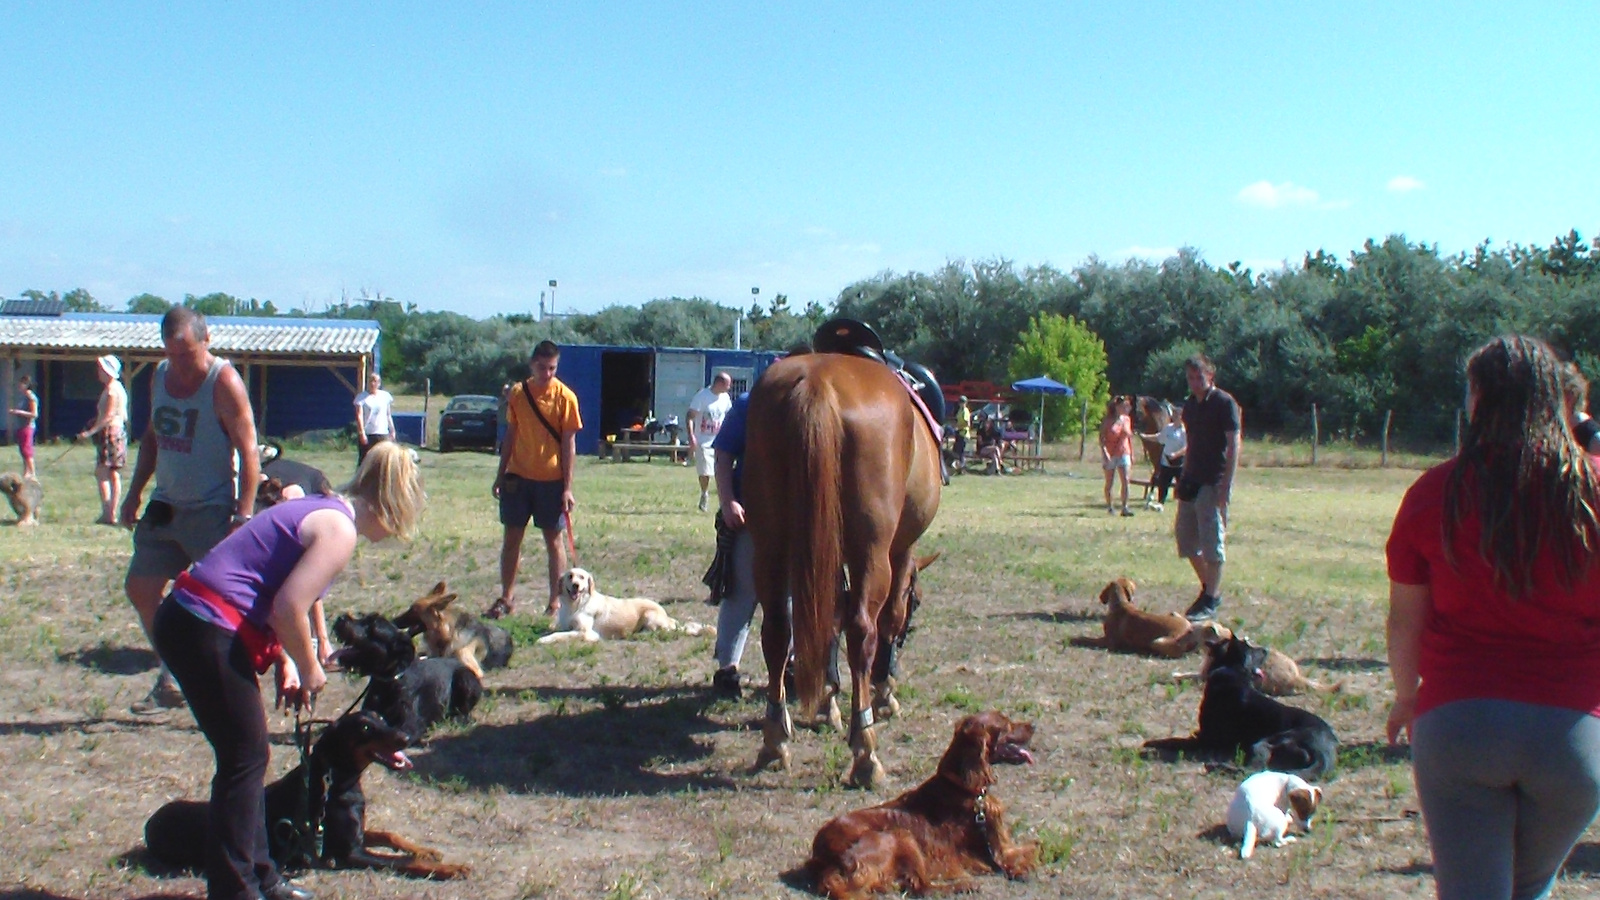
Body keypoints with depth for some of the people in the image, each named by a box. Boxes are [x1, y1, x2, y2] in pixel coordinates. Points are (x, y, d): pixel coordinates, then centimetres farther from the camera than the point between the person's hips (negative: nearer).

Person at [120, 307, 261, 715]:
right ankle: (170, 682, 25)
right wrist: (135, 492, 15)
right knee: (140, 589, 12)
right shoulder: (161, 375, 7)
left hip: (213, 510, -8)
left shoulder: (224, 382, -15)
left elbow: (249, 451, -19)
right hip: (166, 504, 8)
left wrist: (243, 515, -24)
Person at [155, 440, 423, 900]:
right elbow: (289, 608, -19)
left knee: (249, 754, 16)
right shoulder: (340, 530, -12)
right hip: (205, 632, -10)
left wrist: (286, 663, 14)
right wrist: (309, 668, -4)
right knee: (245, 757, -1)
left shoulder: (322, 511, 17)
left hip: (188, 620, 10)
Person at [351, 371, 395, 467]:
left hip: (382, 434, 3)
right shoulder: (361, 397, -1)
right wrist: (361, 433, -16)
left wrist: (392, 430, 12)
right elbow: (359, 416, -8)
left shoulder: (386, 396, 9)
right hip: (366, 434, -3)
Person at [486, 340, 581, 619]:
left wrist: (567, 488, -10)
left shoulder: (565, 397, -7)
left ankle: (555, 603, 10)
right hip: (518, 476, 4)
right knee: (511, 537, 8)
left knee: (553, 539, 3)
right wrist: (501, 475, 10)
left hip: (551, 480, -4)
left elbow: (569, 443, -7)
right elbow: (511, 435, 12)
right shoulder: (518, 393, 4)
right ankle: (507, 599, 19)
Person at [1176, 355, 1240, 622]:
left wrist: (1226, 484, -19)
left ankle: (1211, 602, 0)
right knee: (1185, 536, 10)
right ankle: (1209, 588, 25)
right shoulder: (1190, 405, 14)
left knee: (1212, 540, -6)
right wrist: (1183, 477, 15)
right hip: (1192, 480, 8)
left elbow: (1233, 444, -13)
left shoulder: (1224, 403, -8)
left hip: (1214, 482, -8)